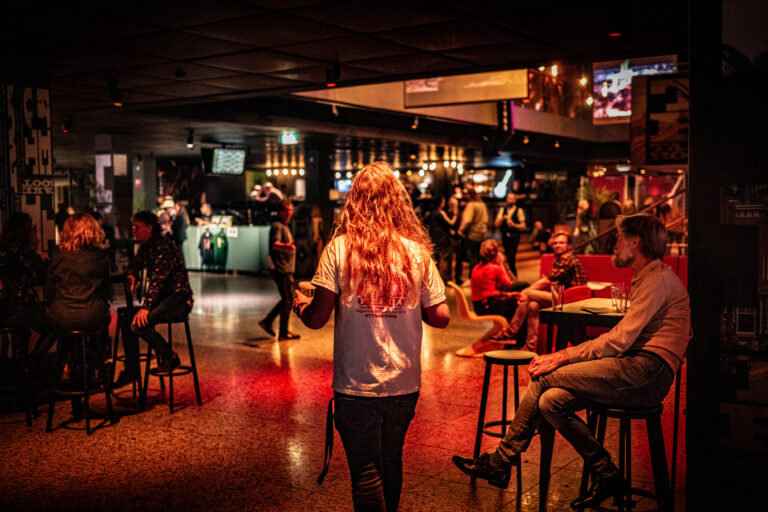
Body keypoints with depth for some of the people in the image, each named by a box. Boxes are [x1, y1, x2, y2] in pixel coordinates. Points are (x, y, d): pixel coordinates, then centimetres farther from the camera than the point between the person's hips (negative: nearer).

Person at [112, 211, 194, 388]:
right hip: (162, 299, 10)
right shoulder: (146, 247, 13)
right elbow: (135, 264, 28)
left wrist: (146, 307, -28)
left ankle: (169, 356, -6)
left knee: (139, 323, -26)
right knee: (126, 322, 2)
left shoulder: (164, 246, -17)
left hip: (178, 298, -10)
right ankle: (131, 371, 11)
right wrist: (131, 276, 2)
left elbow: (158, 278, -24)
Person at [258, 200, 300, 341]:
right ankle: (284, 333, -1)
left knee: (287, 299, 15)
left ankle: (267, 321, 21)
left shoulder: (285, 227, 19)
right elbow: (275, 244, -30)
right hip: (281, 269, -10)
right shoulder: (277, 226, -12)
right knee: (288, 300, -7)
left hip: (286, 269, 10)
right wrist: (287, 246, -48)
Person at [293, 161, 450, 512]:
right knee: (391, 462, 21)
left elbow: (317, 318, -12)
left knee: (366, 472, 6)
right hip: (404, 383, 3)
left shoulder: (340, 248, -8)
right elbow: (441, 317, 0)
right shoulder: (417, 251, -1)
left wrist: (300, 305, 10)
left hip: (357, 384, -3)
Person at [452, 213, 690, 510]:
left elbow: (620, 340, -15)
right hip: (639, 374, 9)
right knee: (550, 401, -8)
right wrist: (568, 358, 9)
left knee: (545, 378, -15)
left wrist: (564, 357, -12)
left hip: (646, 372, -9)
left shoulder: (658, 279, -7)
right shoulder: (646, 279, 25)